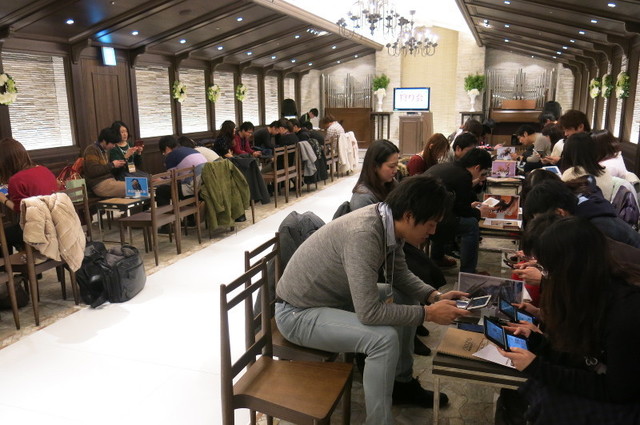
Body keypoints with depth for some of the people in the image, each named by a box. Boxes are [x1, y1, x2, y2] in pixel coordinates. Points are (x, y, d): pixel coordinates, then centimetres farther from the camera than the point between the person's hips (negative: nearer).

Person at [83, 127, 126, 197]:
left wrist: (118, 165, 10)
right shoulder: (91, 150, -6)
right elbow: (93, 172, -18)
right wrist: (112, 165, -11)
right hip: (100, 185, -9)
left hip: (110, 180, 9)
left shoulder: (105, 151, 20)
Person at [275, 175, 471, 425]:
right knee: (384, 338, -25)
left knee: (406, 299, 11)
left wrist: (434, 297, -6)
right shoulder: (363, 234, -34)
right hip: (298, 313, -9)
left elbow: (400, 276, 9)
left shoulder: (390, 223, -7)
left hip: (335, 295, 9)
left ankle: (402, 383, 28)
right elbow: (368, 312, -33)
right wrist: (429, 313, -24)